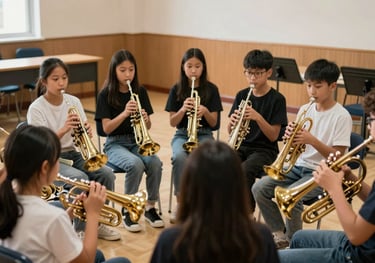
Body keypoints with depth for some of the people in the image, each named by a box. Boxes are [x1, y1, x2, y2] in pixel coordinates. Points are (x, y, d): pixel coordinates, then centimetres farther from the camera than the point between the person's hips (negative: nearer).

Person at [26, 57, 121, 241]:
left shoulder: (73, 102, 2)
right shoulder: (36, 108, -12)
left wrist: (87, 133, -23)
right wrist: (63, 130, -34)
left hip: (73, 154, 5)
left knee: (106, 174, -19)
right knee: (81, 179, -32)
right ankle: (80, 228, -13)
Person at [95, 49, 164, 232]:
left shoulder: (140, 92, 5)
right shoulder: (106, 94, -5)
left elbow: (148, 126, 4)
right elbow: (106, 128, -12)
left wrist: (145, 119, -19)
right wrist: (124, 113, -27)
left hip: (137, 141, 3)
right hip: (115, 144, -3)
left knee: (155, 163, -28)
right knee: (136, 165, -34)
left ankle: (150, 207, -7)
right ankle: (127, 210, -14)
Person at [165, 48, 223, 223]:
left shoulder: (211, 89, 0)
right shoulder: (177, 89, 2)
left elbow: (214, 123, -1)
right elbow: (172, 122, 0)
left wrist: (205, 111, -22)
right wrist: (182, 109, -20)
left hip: (204, 134, 0)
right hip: (182, 134, 1)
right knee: (179, 157, -34)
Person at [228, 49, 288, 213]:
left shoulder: (277, 99, -5)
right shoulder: (242, 95, 8)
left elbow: (273, 136, -10)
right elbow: (230, 131, 7)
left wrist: (257, 117, -25)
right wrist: (233, 122, -17)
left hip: (264, 150, -4)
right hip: (240, 146, 4)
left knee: (244, 171, -34)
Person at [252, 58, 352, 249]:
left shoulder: (341, 116, -11)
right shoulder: (304, 110, 6)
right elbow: (295, 146, 10)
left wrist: (312, 140, -25)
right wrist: (291, 137, -13)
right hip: (300, 165, 6)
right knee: (259, 188, -12)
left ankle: (293, 241, -5)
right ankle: (280, 235, 5)